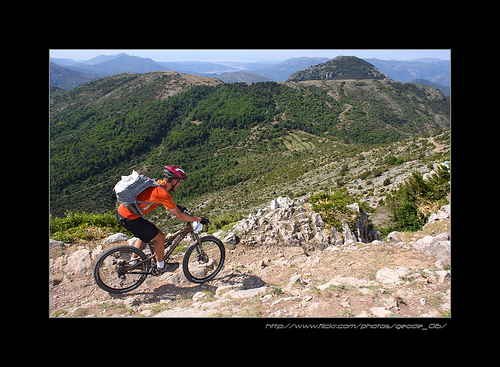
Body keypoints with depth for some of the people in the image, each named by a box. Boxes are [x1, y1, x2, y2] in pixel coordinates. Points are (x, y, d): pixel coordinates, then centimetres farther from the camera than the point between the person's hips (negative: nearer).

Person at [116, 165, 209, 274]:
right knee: (160, 237, 1)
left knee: (146, 234, 28)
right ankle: (161, 267, 19)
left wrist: (177, 207, 27)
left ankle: (132, 262, 40)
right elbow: (180, 216, -17)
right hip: (130, 218, -9)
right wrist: (199, 219, -6)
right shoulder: (163, 193, -20)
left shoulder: (158, 183, 6)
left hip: (122, 211, 9)